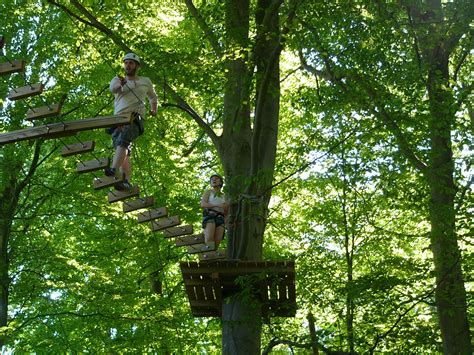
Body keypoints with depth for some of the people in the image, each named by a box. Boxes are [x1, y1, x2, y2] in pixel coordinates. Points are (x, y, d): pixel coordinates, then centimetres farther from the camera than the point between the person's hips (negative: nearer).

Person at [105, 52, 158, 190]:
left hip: (135, 118, -3)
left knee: (123, 140, -32)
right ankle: (126, 181, -23)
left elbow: (153, 96, 39)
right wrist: (120, 84, -29)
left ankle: (114, 170, -53)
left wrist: (154, 110, 20)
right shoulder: (117, 79, 19)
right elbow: (113, 88, -6)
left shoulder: (145, 81, 21)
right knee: (124, 151, -12)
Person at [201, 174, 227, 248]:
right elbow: (203, 204, 0)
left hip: (220, 219, 4)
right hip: (209, 216, -4)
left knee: (216, 243, -17)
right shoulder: (208, 192, 17)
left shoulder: (224, 196, 28)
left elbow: (226, 212, 23)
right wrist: (217, 205, -11)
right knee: (209, 241, -28)